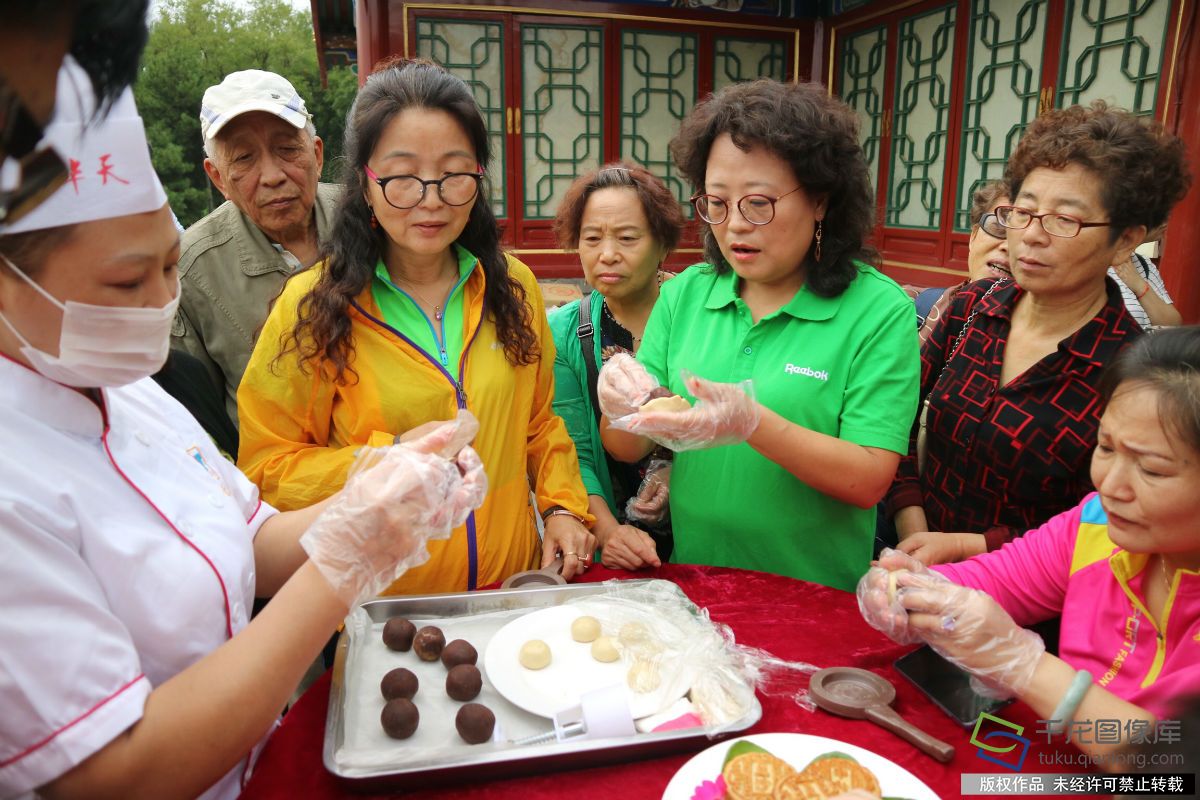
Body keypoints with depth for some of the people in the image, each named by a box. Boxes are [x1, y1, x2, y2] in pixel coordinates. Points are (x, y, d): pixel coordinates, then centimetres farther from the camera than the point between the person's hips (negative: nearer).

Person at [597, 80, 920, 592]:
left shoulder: (879, 310, -6)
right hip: (691, 581, 3)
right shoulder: (684, 294, 5)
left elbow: (868, 481, -11)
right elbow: (626, 451, 6)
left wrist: (753, 424, -24)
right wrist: (621, 404, -15)